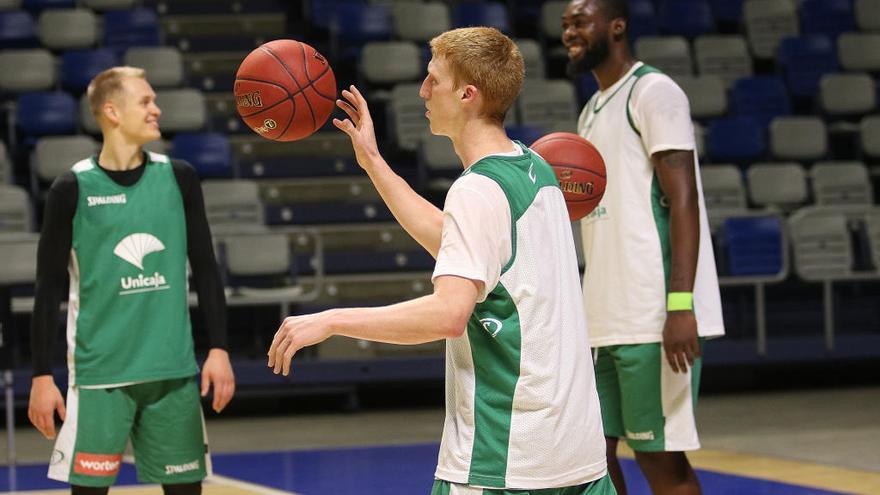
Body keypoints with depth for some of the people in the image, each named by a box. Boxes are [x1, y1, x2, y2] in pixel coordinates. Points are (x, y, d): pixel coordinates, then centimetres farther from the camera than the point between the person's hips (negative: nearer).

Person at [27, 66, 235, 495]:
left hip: (173, 370, 3)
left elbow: (205, 269, 10)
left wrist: (218, 349, 3)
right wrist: (42, 375, -5)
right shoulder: (73, 189, -4)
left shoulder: (178, 178, 5)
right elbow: (49, 288, -1)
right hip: (101, 374, -3)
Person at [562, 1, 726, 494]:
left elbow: (683, 202, -15)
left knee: (660, 455, -5)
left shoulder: (653, 92, -7)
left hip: (653, 317, -9)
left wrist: (680, 305, -24)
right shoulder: (592, 111, 20)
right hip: (603, 319, 9)